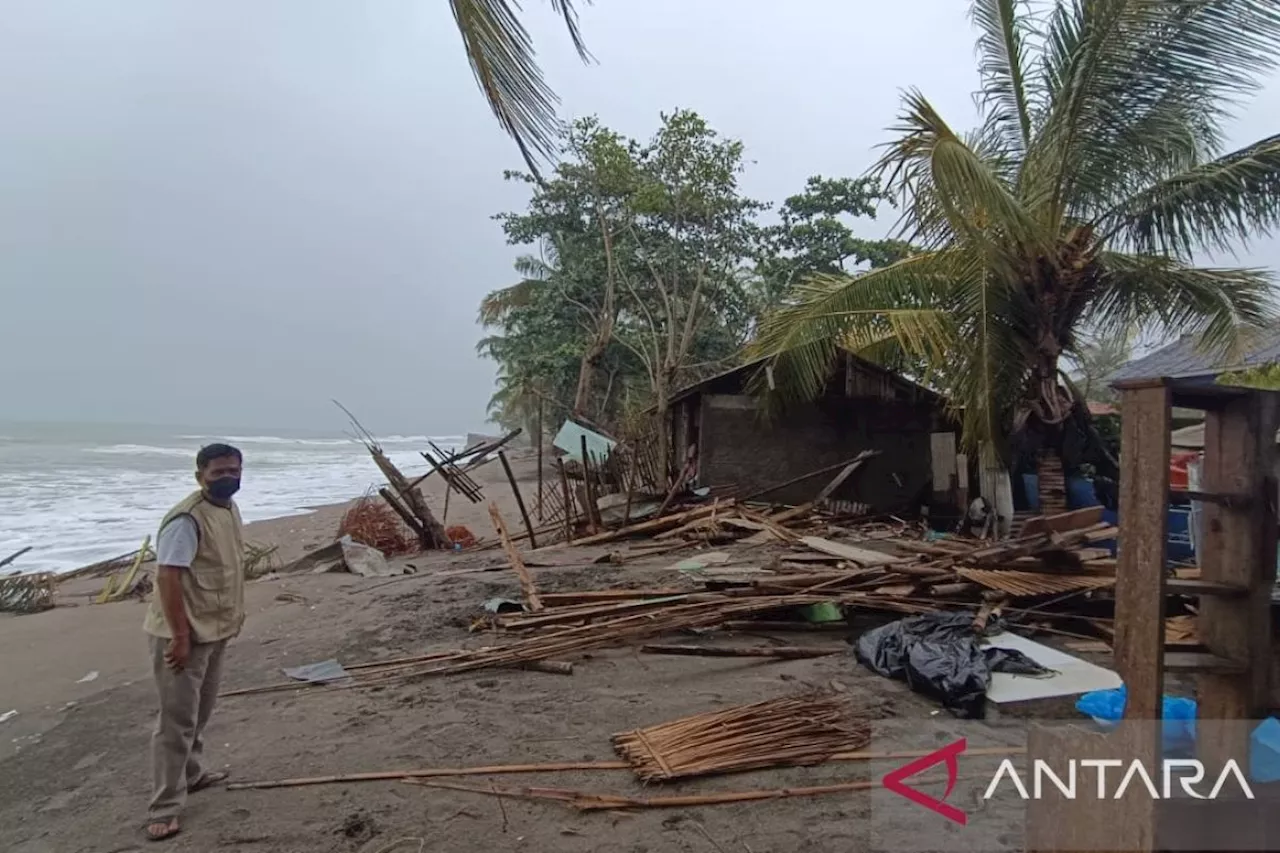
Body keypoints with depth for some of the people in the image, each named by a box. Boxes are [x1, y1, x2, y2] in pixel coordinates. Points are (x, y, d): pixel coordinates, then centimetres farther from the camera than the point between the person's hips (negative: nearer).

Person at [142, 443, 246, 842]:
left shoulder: (231, 510, 6)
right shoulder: (187, 519, -23)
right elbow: (168, 578, -26)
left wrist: (234, 614, 19)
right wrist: (180, 636, -26)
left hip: (215, 629, 9)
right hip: (183, 633, -9)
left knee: (200, 711, 23)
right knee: (177, 719, -3)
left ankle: (191, 772, 42)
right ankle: (164, 808, 7)